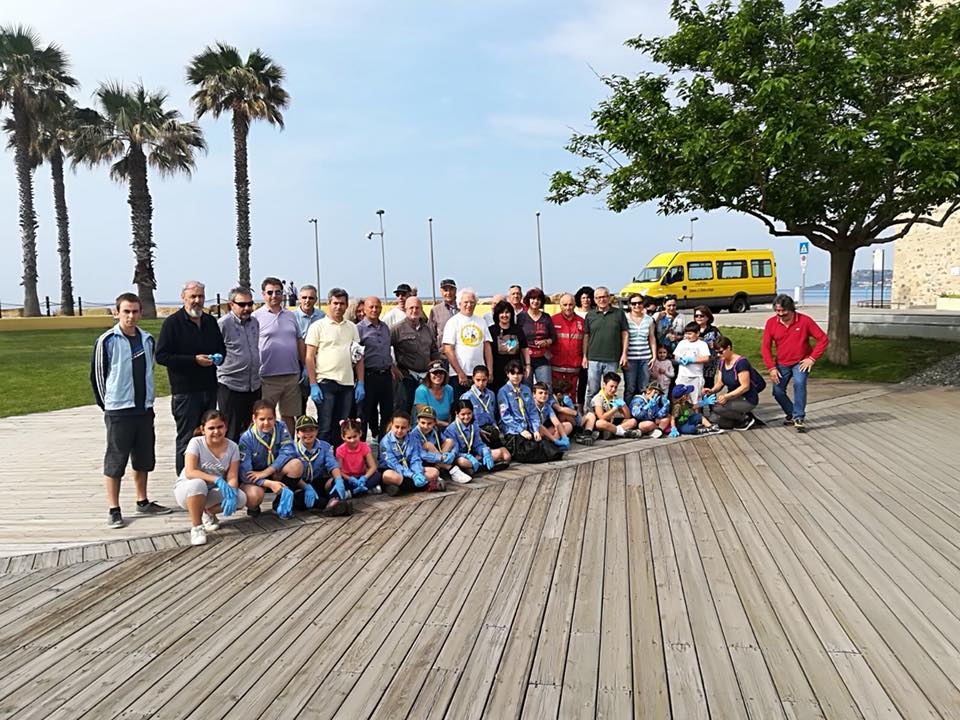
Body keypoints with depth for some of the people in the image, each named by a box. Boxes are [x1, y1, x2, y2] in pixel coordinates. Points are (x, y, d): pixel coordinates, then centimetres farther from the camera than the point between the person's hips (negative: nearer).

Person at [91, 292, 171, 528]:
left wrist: (147, 399, 14)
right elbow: (97, 375, -3)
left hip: (144, 409, 5)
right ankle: (113, 510, 9)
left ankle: (143, 502, 26)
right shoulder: (107, 341, -8)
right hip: (118, 411, -5)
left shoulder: (147, 339, 7)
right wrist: (107, 404, 1)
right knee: (115, 461, 1)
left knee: (144, 459, 13)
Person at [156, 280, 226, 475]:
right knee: (187, 438, -2)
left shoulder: (210, 321, 14)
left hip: (209, 388, 6)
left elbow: (221, 348, 25)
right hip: (185, 391, -6)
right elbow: (162, 356, -11)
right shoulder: (172, 322, -5)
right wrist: (194, 360, -18)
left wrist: (218, 357, 1)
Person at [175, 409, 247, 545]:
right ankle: (196, 527, -18)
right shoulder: (196, 443, -17)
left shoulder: (232, 447, -8)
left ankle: (209, 513, 7)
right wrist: (217, 479, -38)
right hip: (186, 490, -3)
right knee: (198, 484, -39)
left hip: (212, 492, 3)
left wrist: (231, 493, -34)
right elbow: (189, 473, -28)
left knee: (240, 498, -24)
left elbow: (232, 477, -13)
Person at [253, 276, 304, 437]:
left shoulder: (291, 316, 13)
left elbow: (300, 342, 16)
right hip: (267, 378, -4)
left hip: (292, 376, 5)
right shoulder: (256, 317, -2)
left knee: (289, 415, 13)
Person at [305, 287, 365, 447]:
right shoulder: (318, 326, 1)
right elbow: (309, 357, -3)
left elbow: (359, 357, 14)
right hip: (325, 383, -4)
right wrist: (313, 385, -10)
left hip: (348, 384, 4)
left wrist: (360, 383, 5)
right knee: (324, 428, -2)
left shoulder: (352, 327, 14)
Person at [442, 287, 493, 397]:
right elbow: (448, 350, -8)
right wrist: (460, 374, -12)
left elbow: (487, 347, 13)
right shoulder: (453, 322, -1)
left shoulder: (481, 322, 14)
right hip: (459, 376, -4)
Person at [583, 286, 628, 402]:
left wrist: (624, 354, -1)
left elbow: (624, 334, 6)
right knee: (592, 390, 3)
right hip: (593, 359, 0)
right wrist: (585, 356, 3)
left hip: (613, 359, 0)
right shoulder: (590, 315, 8)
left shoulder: (619, 313, 6)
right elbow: (586, 336, 9)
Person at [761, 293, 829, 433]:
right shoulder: (771, 323, -9)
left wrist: (812, 358, -16)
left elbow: (823, 339, -11)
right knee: (778, 391, 2)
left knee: (799, 383, -27)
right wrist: (771, 368, -11)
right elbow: (766, 347, -5)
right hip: (782, 363, 3)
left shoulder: (805, 320, -14)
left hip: (801, 362, -3)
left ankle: (799, 418, -18)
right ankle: (791, 414, 28)